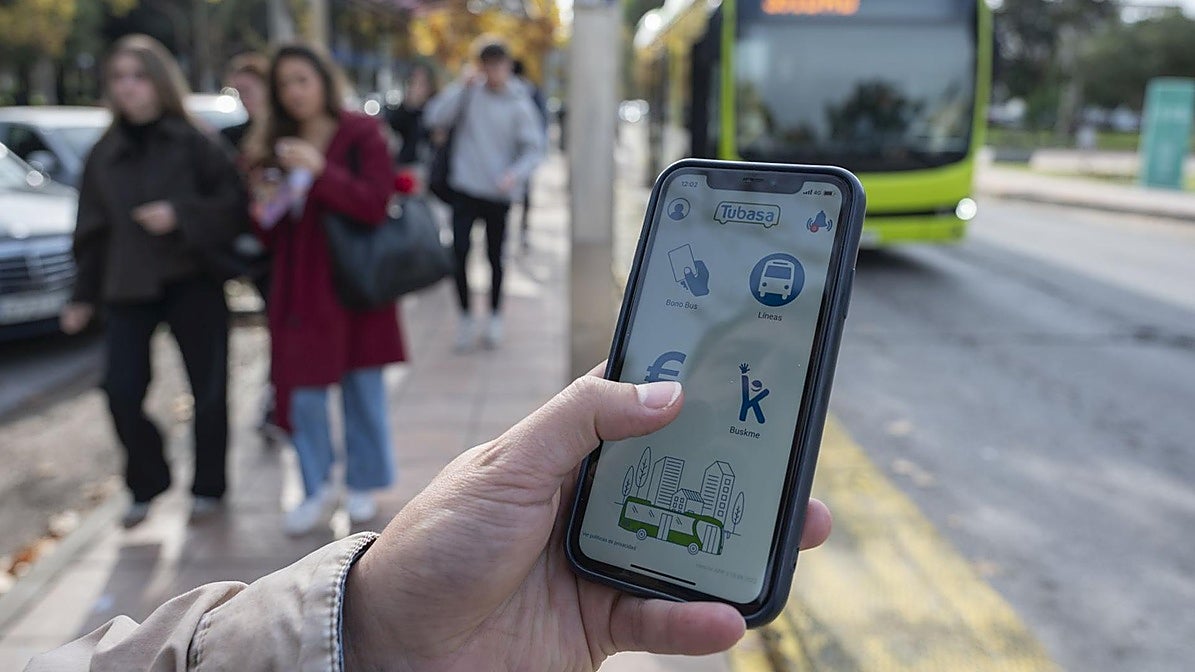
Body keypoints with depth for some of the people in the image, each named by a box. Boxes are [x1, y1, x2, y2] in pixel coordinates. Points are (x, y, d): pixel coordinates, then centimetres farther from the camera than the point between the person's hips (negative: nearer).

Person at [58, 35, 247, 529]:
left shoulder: (193, 144, -2)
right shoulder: (103, 155, 10)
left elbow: (233, 205, -6)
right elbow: (94, 229, 13)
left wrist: (181, 215, -19)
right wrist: (84, 297, 12)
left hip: (192, 282, -3)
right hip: (127, 287, 4)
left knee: (208, 391, 2)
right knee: (122, 393, -1)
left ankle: (207, 488, 21)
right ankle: (146, 486, 21)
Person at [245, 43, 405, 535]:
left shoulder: (360, 135, -3)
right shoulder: (274, 146, 11)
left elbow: (375, 204, -16)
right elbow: (270, 237, 14)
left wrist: (321, 171, -24)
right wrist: (263, 206, -8)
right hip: (299, 287, 4)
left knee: (363, 389, 6)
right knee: (303, 391, 4)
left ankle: (362, 485, 25)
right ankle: (317, 490, 21)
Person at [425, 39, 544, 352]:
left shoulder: (519, 103, -5)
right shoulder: (470, 92, 0)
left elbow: (534, 147, -6)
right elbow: (436, 118, -9)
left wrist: (516, 174, -23)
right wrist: (461, 86, -16)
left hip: (499, 193, -1)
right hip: (465, 188, 1)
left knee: (495, 256, 9)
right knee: (459, 252, -7)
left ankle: (495, 315, 28)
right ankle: (465, 315, 10)